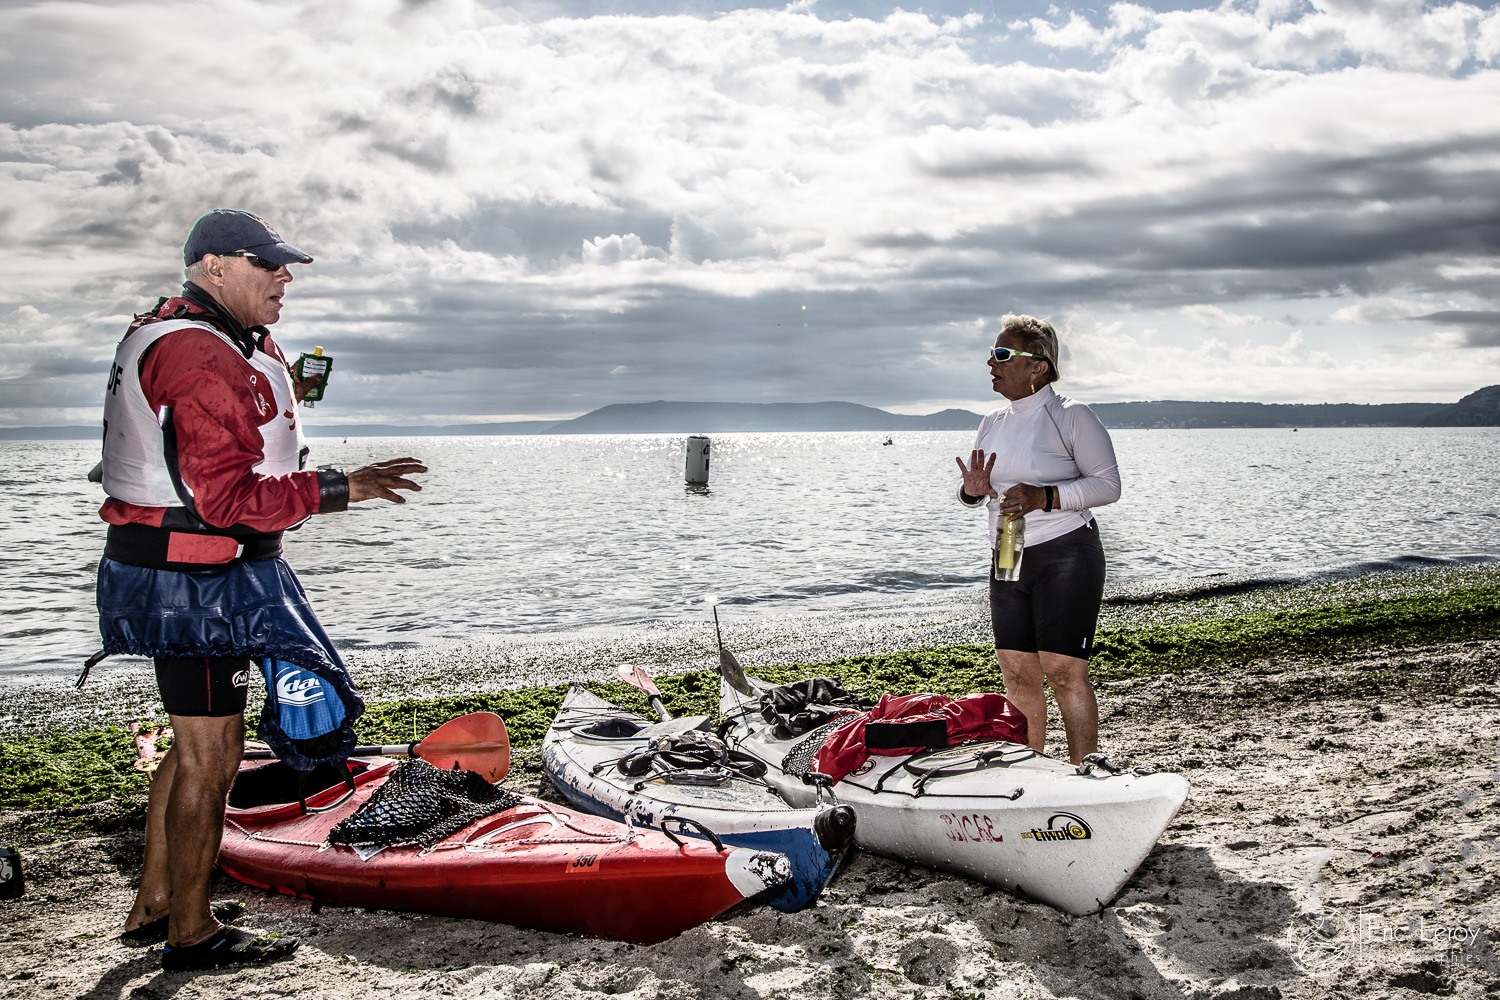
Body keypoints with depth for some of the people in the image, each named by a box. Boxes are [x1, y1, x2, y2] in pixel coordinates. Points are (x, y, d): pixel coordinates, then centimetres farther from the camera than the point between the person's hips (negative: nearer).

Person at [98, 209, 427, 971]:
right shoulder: (204, 362, -20)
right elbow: (228, 499, -26)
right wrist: (341, 489, -27)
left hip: (184, 576, 11)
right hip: (195, 583, -11)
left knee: (197, 740, 20)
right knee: (210, 754, 0)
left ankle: (154, 905, 33)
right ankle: (192, 934, 14)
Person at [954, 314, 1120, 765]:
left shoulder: (1071, 415, -7)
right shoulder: (993, 423, 14)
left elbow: (1108, 484, -9)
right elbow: (973, 493, 20)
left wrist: (1045, 497, -22)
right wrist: (971, 491, -5)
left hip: (1065, 555, -7)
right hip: (1007, 561, 7)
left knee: (1063, 672, -10)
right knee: (1017, 674, 7)